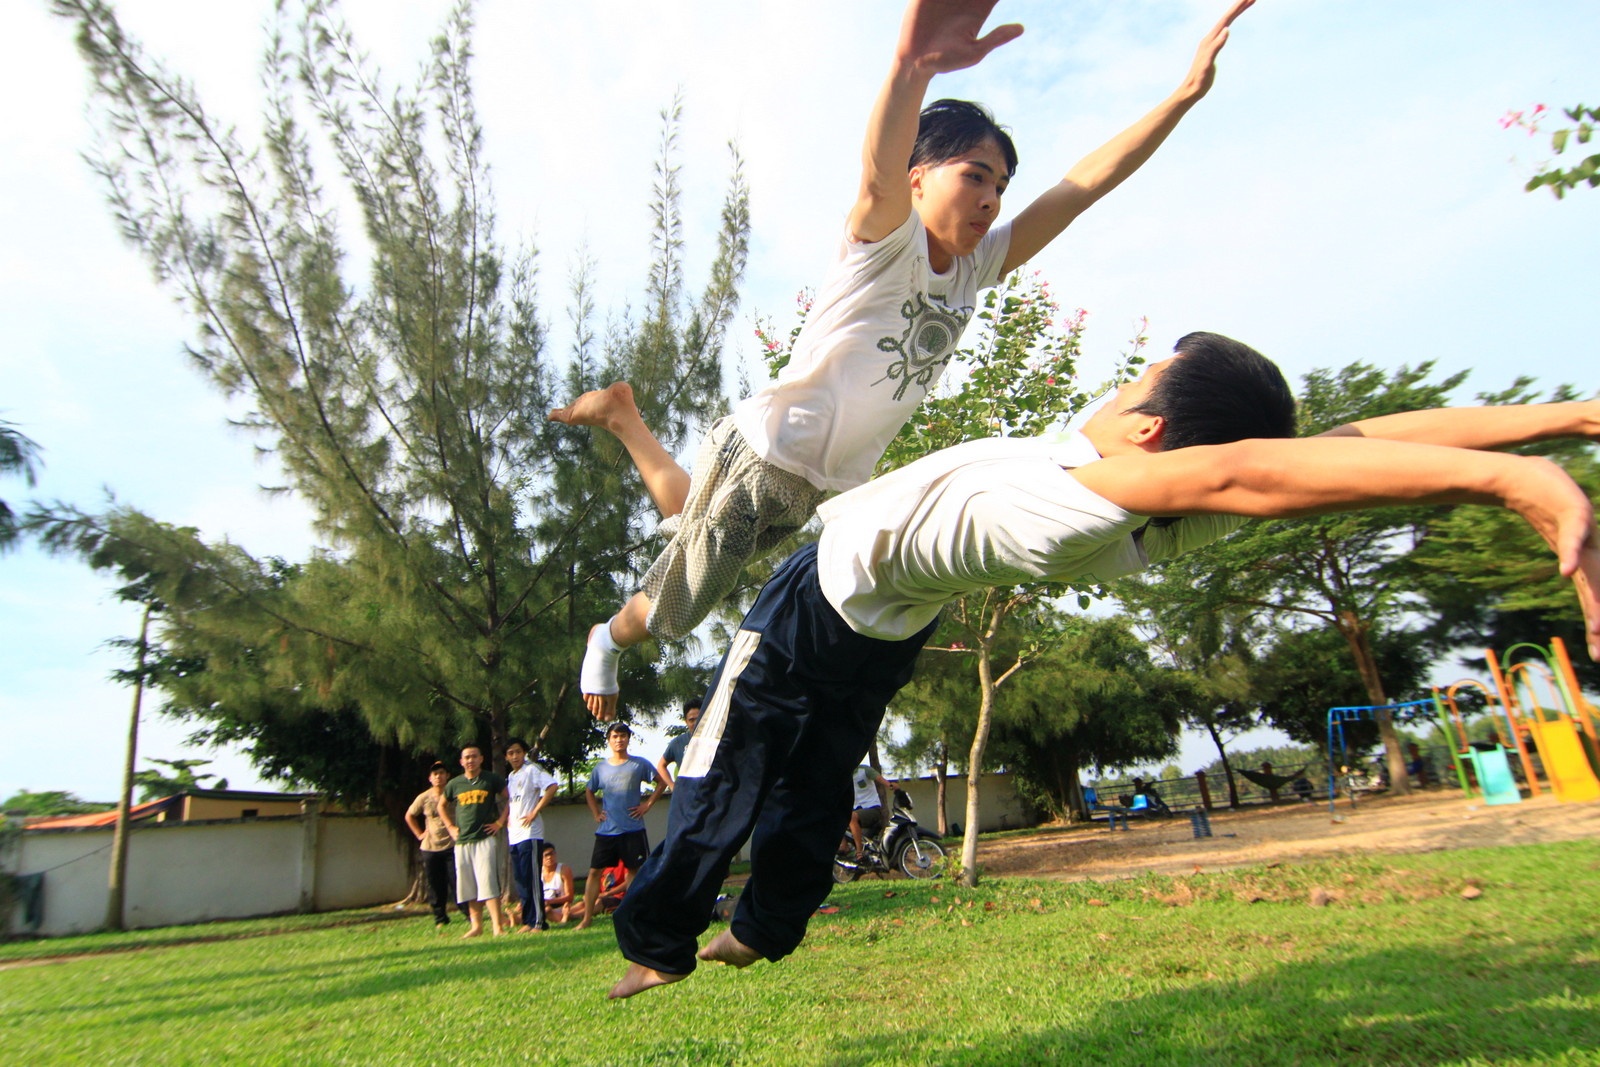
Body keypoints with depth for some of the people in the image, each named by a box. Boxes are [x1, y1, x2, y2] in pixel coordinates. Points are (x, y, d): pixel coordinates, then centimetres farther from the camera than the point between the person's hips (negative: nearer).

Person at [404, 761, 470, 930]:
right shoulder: (424, 798, 3)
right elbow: (409, 816, 20)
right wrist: (419, 834, 12)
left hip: (452, 847, -3)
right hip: (430, 849, 3)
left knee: (457, 883, -7)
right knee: (435, 887, 8)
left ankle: (469, 914, 2)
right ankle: (440, 919, 21)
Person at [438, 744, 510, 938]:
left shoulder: (492, 780, -1)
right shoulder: (455, 784, 8)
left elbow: (510, 799, 3)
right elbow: (442, 806, 23)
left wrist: (500, 822, -4)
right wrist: (450, 827, 13)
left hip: (486, 839, -4)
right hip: (462, 841, 4)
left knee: (488, 882, -11)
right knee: (468, 886, 9)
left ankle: (498, 926, -11)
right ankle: (476, 925, 20)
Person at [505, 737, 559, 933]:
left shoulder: (531, 770, -6)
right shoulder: (510, 777, 18)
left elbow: (552, 786, -20)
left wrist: (535, 812, -18)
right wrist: (507, 818, 14)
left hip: (530, 833, -8)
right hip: (514, 834, 8)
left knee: (531, 878, -8)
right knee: (520, 880, 10)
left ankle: (538, 922, -3)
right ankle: (528, 920, 17)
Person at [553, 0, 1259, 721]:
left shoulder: (977, 266, 2)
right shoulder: (889, 242, -20)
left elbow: (1083, 185, -1)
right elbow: (880, 173, -43)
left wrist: (1187, 92, -8)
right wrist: (911, 61, -64)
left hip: (828, 487, 7)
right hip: (758, 458, -7)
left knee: (688, 520, 28)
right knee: (672, 613, 8)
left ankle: (624, 417, 46)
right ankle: (607, 641, 40)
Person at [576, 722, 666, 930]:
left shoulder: (639, 764, 0)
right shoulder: (600, 768, 7)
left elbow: (661, 782, 7)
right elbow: (589, 791, 23)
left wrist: (647, 804, -1)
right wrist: (596, 813, 9)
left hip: (633, 829, -2)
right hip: (606, 831, 2)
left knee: (635, 871, 3)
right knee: (595, 871, 0)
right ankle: (586, 918, 6)